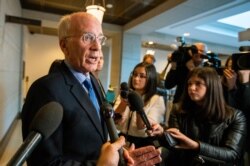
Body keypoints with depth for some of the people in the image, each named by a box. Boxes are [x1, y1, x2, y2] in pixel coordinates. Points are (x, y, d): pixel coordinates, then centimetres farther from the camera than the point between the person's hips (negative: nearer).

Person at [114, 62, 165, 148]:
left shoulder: (157, 100, -4)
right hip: (123, 140, 3)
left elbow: (145, 130, -13)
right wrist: (123, 103, -21)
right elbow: (114, 122, -5)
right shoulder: (125, 96, 7)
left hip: (143, 144, -3)